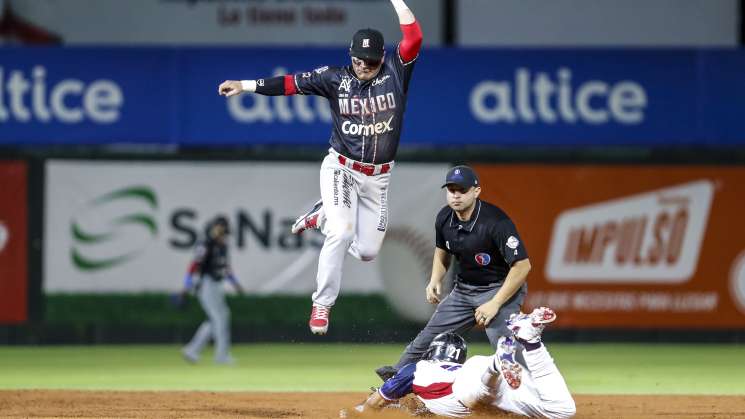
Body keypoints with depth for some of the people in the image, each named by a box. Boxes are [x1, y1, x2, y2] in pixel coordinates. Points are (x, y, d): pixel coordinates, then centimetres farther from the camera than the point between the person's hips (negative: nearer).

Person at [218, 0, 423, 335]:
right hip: (341, 169, -2)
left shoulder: (394, 74, -3)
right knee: (342, 233, -23)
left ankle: (322, 216, 30)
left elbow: (413, 37, -15)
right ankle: (322, 305, -9)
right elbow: (292, 83, -7)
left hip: (377, 178, 2)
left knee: (367, 252, 3)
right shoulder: (336, 78, -3)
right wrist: (245, 85, -14)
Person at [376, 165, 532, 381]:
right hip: (464, 289, 7)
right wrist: (435, 280, -1)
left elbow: (522, 266, -28)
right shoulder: (445, 218, -5)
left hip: (500, 289, -7)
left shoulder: (496, 222, -27)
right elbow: (442, 251, 17)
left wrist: (495, 304, -28)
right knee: (430, 336, 13)